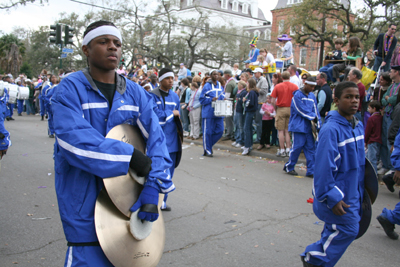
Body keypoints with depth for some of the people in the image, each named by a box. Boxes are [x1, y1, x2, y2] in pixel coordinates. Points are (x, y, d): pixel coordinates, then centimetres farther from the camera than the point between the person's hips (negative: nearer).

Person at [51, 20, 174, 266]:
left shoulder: (134, 92, 4)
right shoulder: (70, 88, -8)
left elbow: (156, 137, -5)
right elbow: (73, 139, -23)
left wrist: (153, 187, -18)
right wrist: (130, 156, -25)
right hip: (85, 202, -4)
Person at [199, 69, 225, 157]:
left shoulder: (220, 86, 14)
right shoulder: (207, 86, -4)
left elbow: (223, 96, 22)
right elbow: (202, 99, -6)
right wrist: (211, 99, -18)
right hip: (209, 112, -6)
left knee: (220, 131, 4)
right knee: (208, 131, -1)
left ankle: (208, 145, 23)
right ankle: (207, 151, 10)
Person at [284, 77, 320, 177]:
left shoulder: (312, 96, 12)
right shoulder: (297, 95, -8)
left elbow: (315, 110, 10)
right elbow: (301, 110, -12)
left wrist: (318, 124, 2)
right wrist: (313, 117, -8)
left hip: (308, 126, 7)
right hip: (298, 126, -6)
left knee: (311, 148, 4)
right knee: (297, 146, -5)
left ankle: (311, 171, 8)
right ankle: (288, 167, 14)